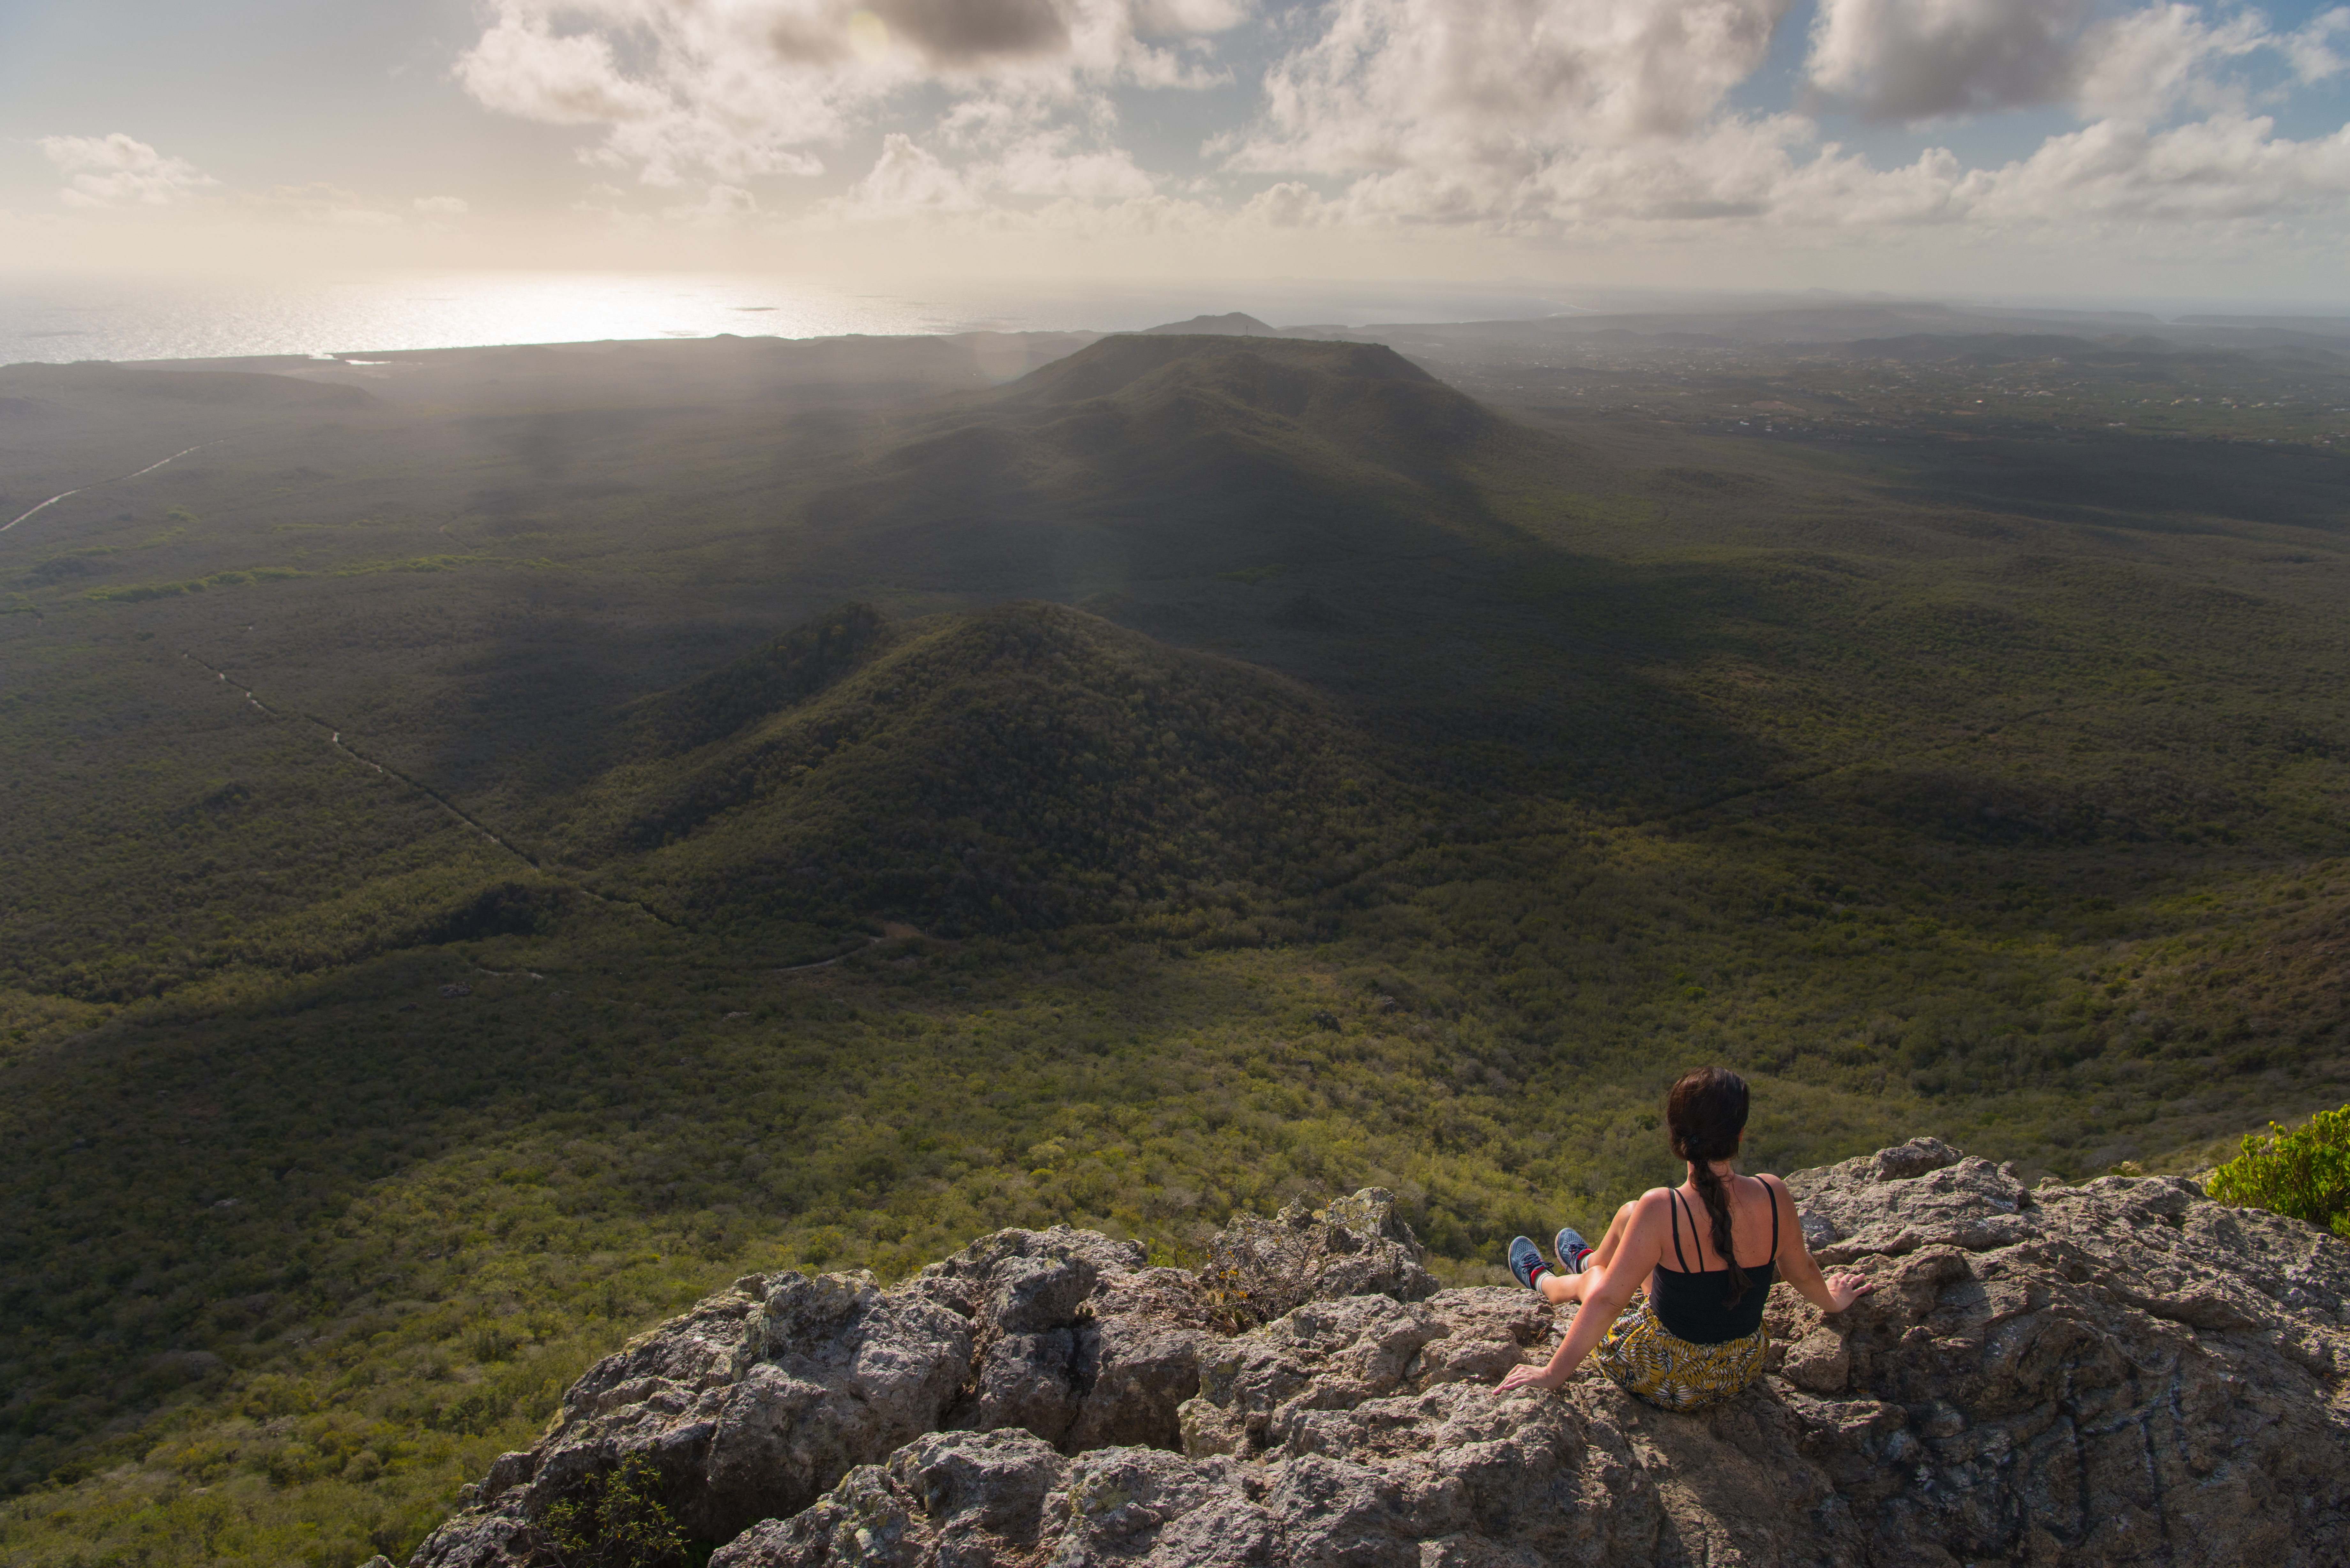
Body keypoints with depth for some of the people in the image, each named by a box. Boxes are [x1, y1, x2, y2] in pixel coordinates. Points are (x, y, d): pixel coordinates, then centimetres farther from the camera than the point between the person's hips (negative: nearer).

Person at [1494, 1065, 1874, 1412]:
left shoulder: (1661, 1209, -30)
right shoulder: (1772, 1195, -18)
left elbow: (1606, 1301, -24)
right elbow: (1801, 1271, 2)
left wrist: (1554, 1374, -14)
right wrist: (1832, 1301, 25)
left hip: (1667, 1380, -5)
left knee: (1591, 1281, 26)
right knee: (1630, 1214, 20)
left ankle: (1544, 1282, 63)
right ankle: (1589, 1260, 55)